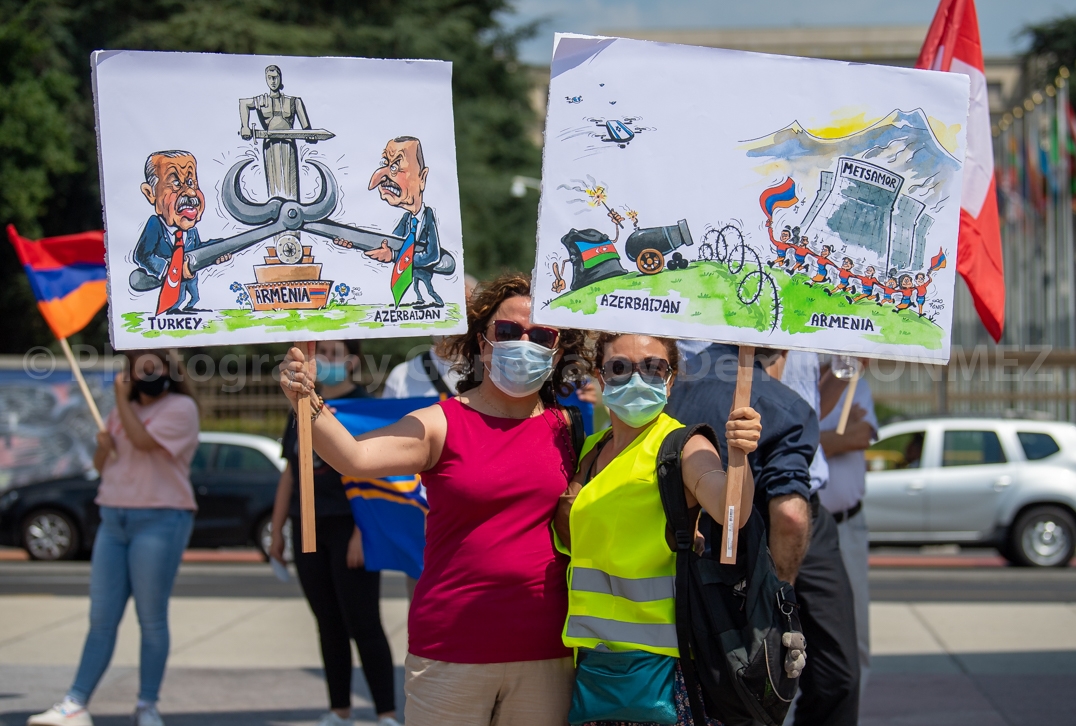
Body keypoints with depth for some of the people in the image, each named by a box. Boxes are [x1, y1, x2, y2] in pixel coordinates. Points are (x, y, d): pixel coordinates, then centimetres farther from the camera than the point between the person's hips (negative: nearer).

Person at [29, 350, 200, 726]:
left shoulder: (181, 408, -4)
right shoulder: (124, 410, 18)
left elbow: (142, 440, -19)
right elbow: (100, 465, 22)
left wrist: (122, 399, -9)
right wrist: (103, 447, 0)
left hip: (159, 521, -7)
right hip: (114, 518, 7)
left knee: (151, 619, -3)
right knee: (101, 618, 4)